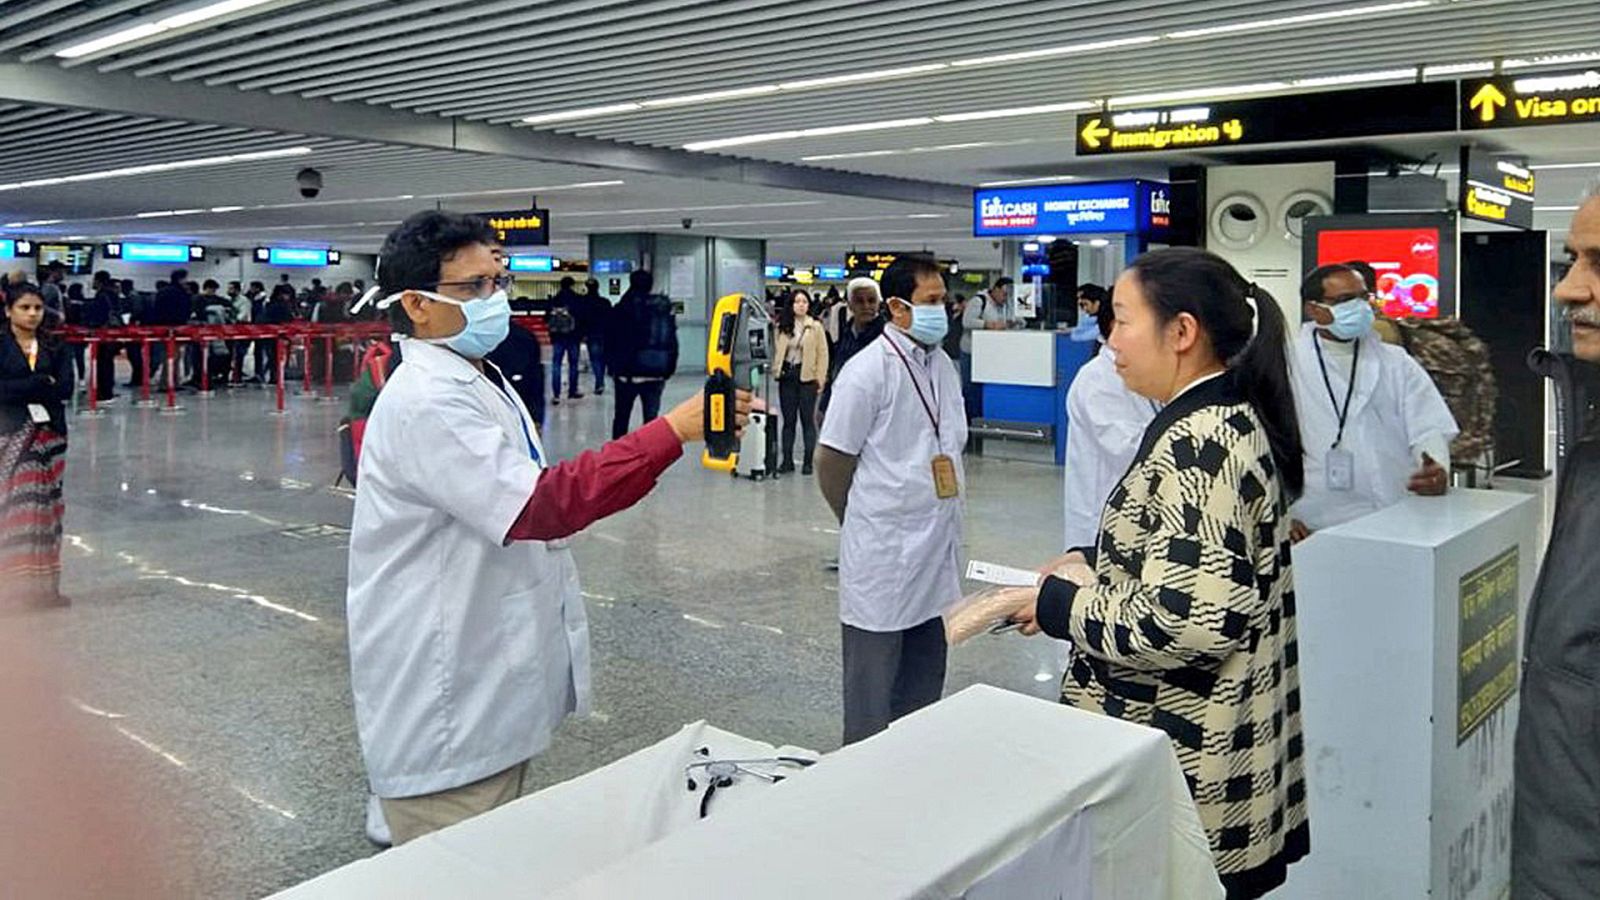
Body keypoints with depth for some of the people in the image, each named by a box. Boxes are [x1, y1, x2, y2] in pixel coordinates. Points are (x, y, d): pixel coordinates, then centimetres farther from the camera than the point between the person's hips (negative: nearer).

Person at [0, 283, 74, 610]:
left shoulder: (55, 347, 8)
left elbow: (66, 388, -5)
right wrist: (44, 383, -13)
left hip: (49, 433, 3)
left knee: (45, 508, 7)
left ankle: (44, 585, 13)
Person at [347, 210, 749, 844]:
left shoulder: (476, 382, 13)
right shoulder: (428, 402, -21)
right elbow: (539, 505, -32)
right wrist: (673, 431, -34)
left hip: (489, 690, 10)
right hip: (444, 717, -10)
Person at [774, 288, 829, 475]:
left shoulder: (815, 327, -1)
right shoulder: (782, 327, 7)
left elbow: (822, 355, -2)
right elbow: (776, 350, 9)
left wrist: (820, 380, -7)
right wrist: (776, 371, -2)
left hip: (807, 377, -3)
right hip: (787, 376, 3)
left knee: (807, 420, 1)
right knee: (788, 420, 8)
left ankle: (808, 461, 7)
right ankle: (787, 461, 14)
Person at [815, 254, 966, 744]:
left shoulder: (944, 366, 9)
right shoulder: (869, 370, -14)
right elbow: (832, 463, -9)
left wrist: (944, 525, 16)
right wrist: (862, 524, 5)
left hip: (937, 555, 7)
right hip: (883, 556, -7)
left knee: (924, 687, 17)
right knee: (873, 691, 5)